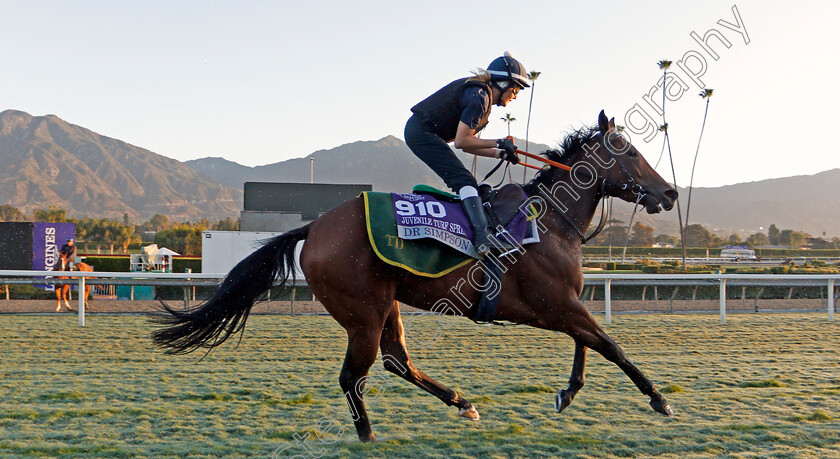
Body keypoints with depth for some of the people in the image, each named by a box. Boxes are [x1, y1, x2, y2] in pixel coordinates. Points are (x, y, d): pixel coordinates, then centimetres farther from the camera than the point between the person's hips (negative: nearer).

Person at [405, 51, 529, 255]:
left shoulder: (481, 96, 18)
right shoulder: (479, 96, -14)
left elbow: (467, 144, 17)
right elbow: (461, 141, -18)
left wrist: (499, 153, 10)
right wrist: (498, 143, -11)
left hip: (419, 132, 11)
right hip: (422, 132, -11)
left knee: (463, 183, 10)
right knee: (464, 180, -18)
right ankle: (483, 235, -27)